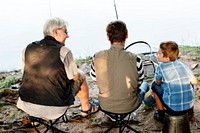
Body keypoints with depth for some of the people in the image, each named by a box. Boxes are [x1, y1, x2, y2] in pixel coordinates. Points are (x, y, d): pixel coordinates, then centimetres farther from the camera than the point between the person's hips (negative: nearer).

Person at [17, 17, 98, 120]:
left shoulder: (28, 49, -3)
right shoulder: (63, 52, -17)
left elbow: (25, 72, 10)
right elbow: (75, 77, -7)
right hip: (55, 109, -4)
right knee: (81, 75, 16)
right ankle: (86, 108, 38)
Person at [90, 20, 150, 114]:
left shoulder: (97, 57, -19)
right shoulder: (135, 59, -25)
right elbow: (139, 82, -7)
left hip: (105, 106, 2)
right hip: (128, 107, -1)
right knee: (145, 84, 32)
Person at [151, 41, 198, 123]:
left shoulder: (161, 67, -8)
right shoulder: (183, 65, 4)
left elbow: (158, 83, 6)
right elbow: (194, 82, 11)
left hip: (172, 109, -5)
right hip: (189, 106, 5)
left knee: (154, 85, 12)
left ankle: (161, 114, 18)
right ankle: (190, 111, 33)